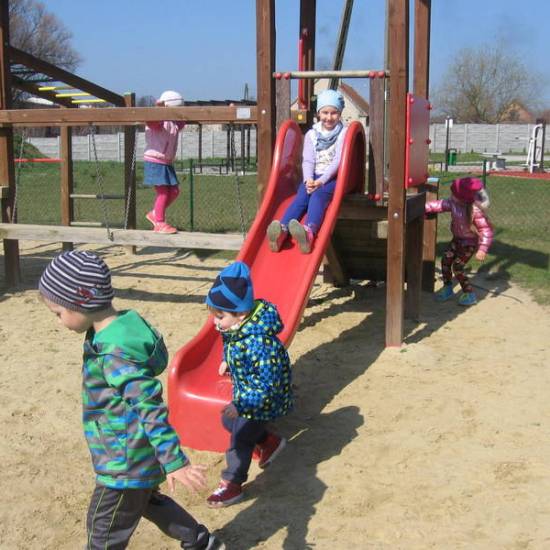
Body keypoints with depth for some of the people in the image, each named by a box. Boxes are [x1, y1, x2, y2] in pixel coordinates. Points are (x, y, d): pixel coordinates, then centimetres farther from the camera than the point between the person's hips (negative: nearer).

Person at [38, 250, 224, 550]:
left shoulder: (116, 354, -30)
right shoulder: (126, 324, -2)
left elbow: (151, 408, -32)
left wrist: (174, 462, -31)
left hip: (126, 466, -9)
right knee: (148, 501, 31)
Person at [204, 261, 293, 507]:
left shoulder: (259, 344, -38)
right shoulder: (235, 329, -11)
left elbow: (268, 386, -34)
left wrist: (240, 406, -35)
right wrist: (227, 361, 3)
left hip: (263, 401, -9)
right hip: (245, 393, 9)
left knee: (240, 439, 3)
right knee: (228, 421, 26)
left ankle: (231, 485, 24)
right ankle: (270, 441, 43)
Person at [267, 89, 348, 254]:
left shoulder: (343, 133, 6)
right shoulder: (311, 134, 15)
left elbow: (338, 160, -6)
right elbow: (307, 161, 5)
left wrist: (322, 180, -19)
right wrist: (308, 179, -16)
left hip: (333, 177, -3)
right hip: (313, 177, 3)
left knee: (318, 195, -34)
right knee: (301, 197, -26)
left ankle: (309, 232, -62)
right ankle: (282, 229, -52)